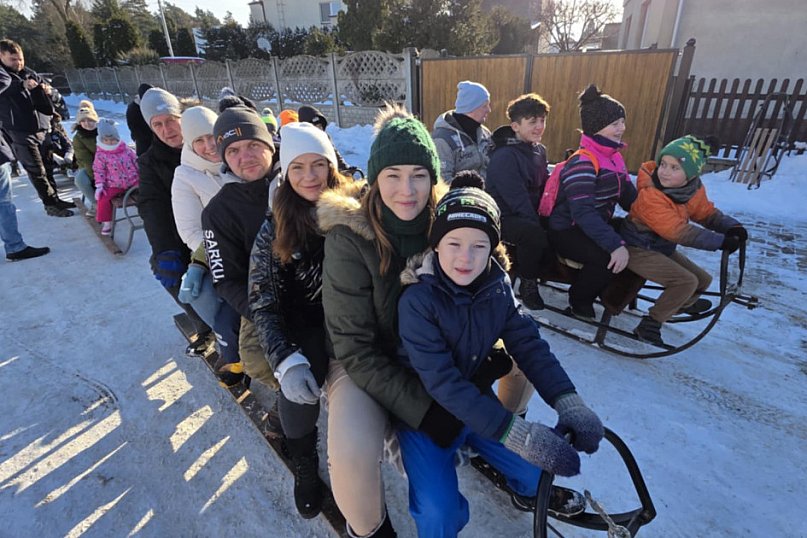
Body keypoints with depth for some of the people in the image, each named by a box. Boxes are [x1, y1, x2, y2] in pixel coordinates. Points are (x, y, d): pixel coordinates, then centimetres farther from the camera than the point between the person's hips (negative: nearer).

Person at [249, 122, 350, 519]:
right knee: (298, 385, -21)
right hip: (306, 327, 0)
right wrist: (286, 360, -21)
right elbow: (262, 302, -7)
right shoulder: (274, 228, -4)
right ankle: (304, 467, 12)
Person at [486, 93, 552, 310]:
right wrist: (538, 225, -20)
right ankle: (528, 285, -9)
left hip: (531, 214, 9)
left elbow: (544, 186, 12)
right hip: (503, 217, -8)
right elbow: (518, 199, -23)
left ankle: (544, 268, 16)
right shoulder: (504, 156, -19)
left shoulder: (539, 150, 9)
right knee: (536, 235, -33)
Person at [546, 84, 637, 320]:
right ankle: (579, 301, 0)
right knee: (609, 257, -29)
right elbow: (583, 213, -31)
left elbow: (630, 197, 6)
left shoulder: (615, 158, 8)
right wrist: (615, 244, -36)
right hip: (567, 232, -9)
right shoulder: (582, 163, -21)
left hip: (596, 227, 9)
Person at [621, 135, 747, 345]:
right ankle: (650, 324, -10)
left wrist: (731, 227, -14)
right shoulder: (649, 194, -28)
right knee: (686, 281, -23)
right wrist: (721, 241, -30)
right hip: (638, 249, -8)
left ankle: (683, 304, 49)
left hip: (663, 248, 9)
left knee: (703, 280, 16)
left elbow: (707, 213, 6)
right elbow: (678, 231, -31)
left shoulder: (694, 190, -2)